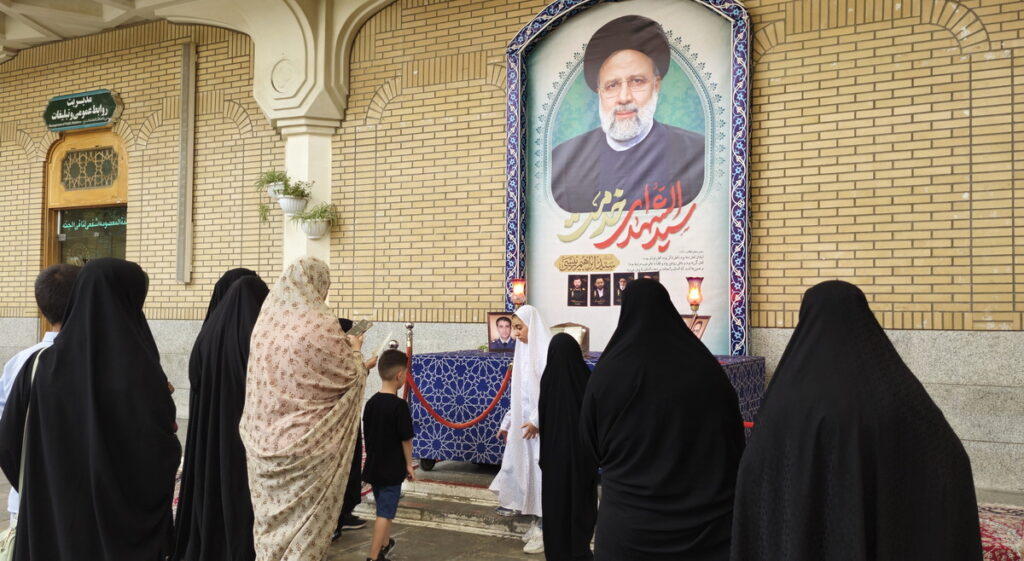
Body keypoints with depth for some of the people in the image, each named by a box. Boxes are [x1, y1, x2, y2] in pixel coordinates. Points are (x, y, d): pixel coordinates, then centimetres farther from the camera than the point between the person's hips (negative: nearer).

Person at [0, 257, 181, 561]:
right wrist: (161, 406, 5)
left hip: (49, 528, 3)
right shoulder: (141, 371, -15)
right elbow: (165, 457, -15)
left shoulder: (39, 366, -4)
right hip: (126, 531, -3)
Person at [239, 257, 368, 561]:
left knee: (270, 514, 15)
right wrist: (354, 351, 11)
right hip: (307, 444, -6)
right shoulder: (321, 326, -15)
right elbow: (348, 376, -8)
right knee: (304, 518, 4)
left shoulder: (265, 322, 4)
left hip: (265, 438, 6)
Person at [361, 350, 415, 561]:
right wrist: (409, 464, -3)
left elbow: (368, 435, 11)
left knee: (384, 507, 24)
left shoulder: (371, 403, 2)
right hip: (392, 468, -7)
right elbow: (406, 439, -15)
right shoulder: (399, 405, -19)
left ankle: (385, 544, 41)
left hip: (374, 465, 7)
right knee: (385, 512, -1)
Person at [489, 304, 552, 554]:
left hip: (541, 424, -8)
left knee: (543, 472, -4)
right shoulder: (524, 351, 13)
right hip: (524, 422, 8)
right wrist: (507, 422, 18)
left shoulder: (546, 350, -13)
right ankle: (539, 523, 20)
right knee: (527, 470, 11)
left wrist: (537, 420, -21)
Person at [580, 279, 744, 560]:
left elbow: (591, 445, 3)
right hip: (704, 517, 2)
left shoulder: (607, 371, -10)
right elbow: (736, 441, 4)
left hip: (629, 519, -1)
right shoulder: (706, 367, -5)